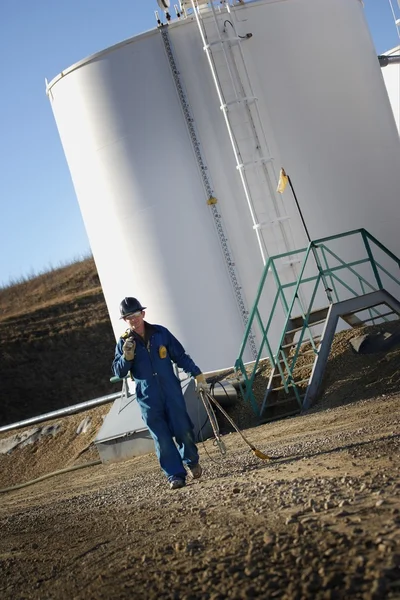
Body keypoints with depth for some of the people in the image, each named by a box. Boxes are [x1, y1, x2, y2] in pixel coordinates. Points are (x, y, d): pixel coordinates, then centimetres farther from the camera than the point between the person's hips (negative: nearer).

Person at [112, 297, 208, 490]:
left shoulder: (160, 333, 1)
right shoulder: (124, 342, 1)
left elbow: (181, 356, 7)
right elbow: (118, 372, -2)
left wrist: (197, 375, 5)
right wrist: (127, 356, -21)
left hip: (172, 391, 0)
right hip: (148, 399, 0)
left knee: (183, 430, 1)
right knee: (162, 438, -3)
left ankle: (192, 461, 28)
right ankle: (175, 475, 4)